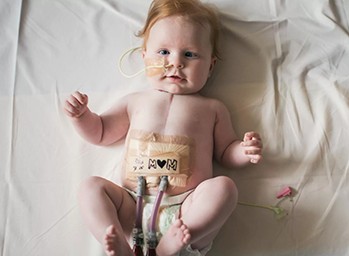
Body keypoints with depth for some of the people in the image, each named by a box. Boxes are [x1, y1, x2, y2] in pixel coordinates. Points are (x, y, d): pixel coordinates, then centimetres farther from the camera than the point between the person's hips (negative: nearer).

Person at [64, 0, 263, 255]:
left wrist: (246, 151, -4)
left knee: (224, 187, -26)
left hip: (188, 207, -1)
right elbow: (99, 133, 26)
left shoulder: (212, 108, 14)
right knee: (91, 187, -15)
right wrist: (81, 115, 6)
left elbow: (226, 152, 18)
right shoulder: (135, 101, 18)